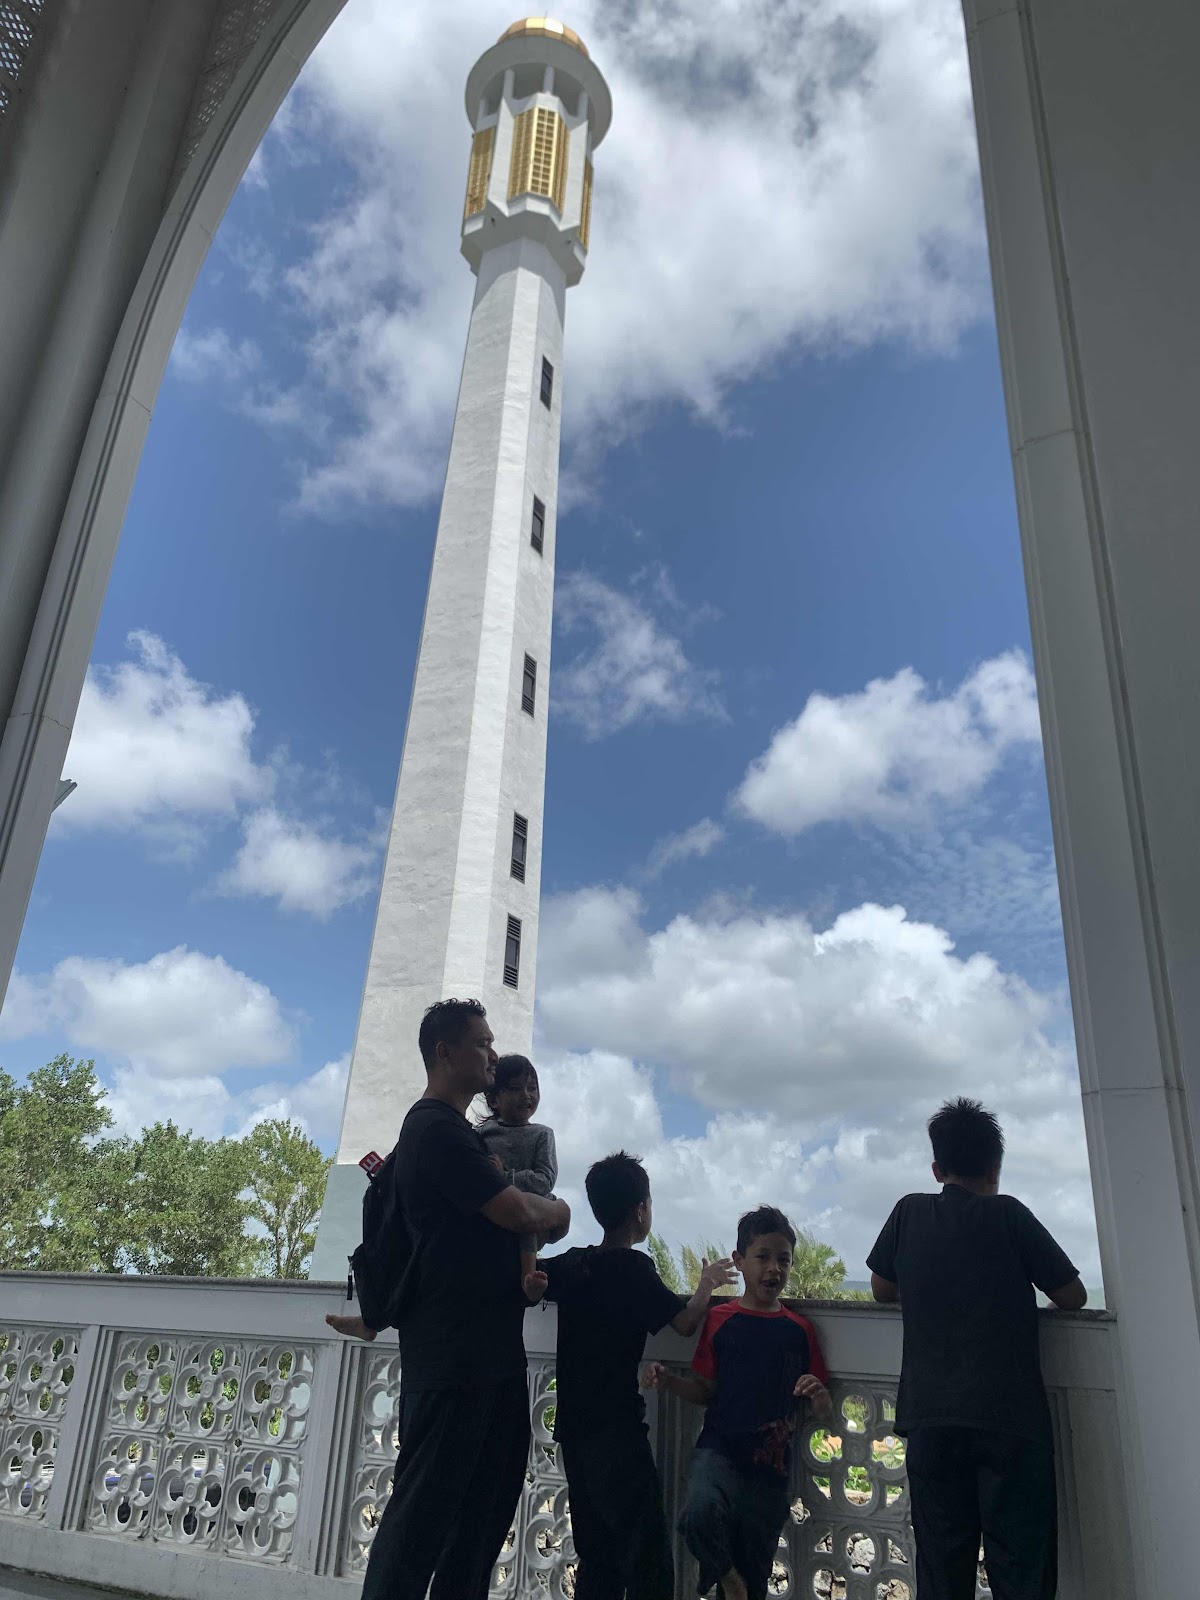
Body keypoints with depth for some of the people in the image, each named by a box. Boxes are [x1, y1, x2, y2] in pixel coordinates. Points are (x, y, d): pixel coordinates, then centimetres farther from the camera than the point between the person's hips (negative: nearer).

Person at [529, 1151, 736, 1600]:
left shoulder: (571, 1263, 6)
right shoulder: (634, 1266, -13)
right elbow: (684, 1323, -12)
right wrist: (706, 1285, 3)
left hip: (574, 1428, 7)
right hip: (617, 1429, -7)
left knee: (597, 1558, 15)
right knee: (648, 1555, -5)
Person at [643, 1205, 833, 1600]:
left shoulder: (800, 1330, 6)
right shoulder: (721, 1319, 2)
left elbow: (825, 1414, 8)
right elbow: (707, 1390, 7)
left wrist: (819, 1397, -15)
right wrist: (667, 1381, -11)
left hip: (771, 1464, 2)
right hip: (719, 1448, -2)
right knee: (700, 1515, -30)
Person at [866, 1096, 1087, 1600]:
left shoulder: (910, 1212, 7)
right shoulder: (1008, 1214, 0)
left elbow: (882, 1288, 19)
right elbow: (1073, 1296, 5)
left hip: (931, 1417, 2)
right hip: (1012, 1417, -2)